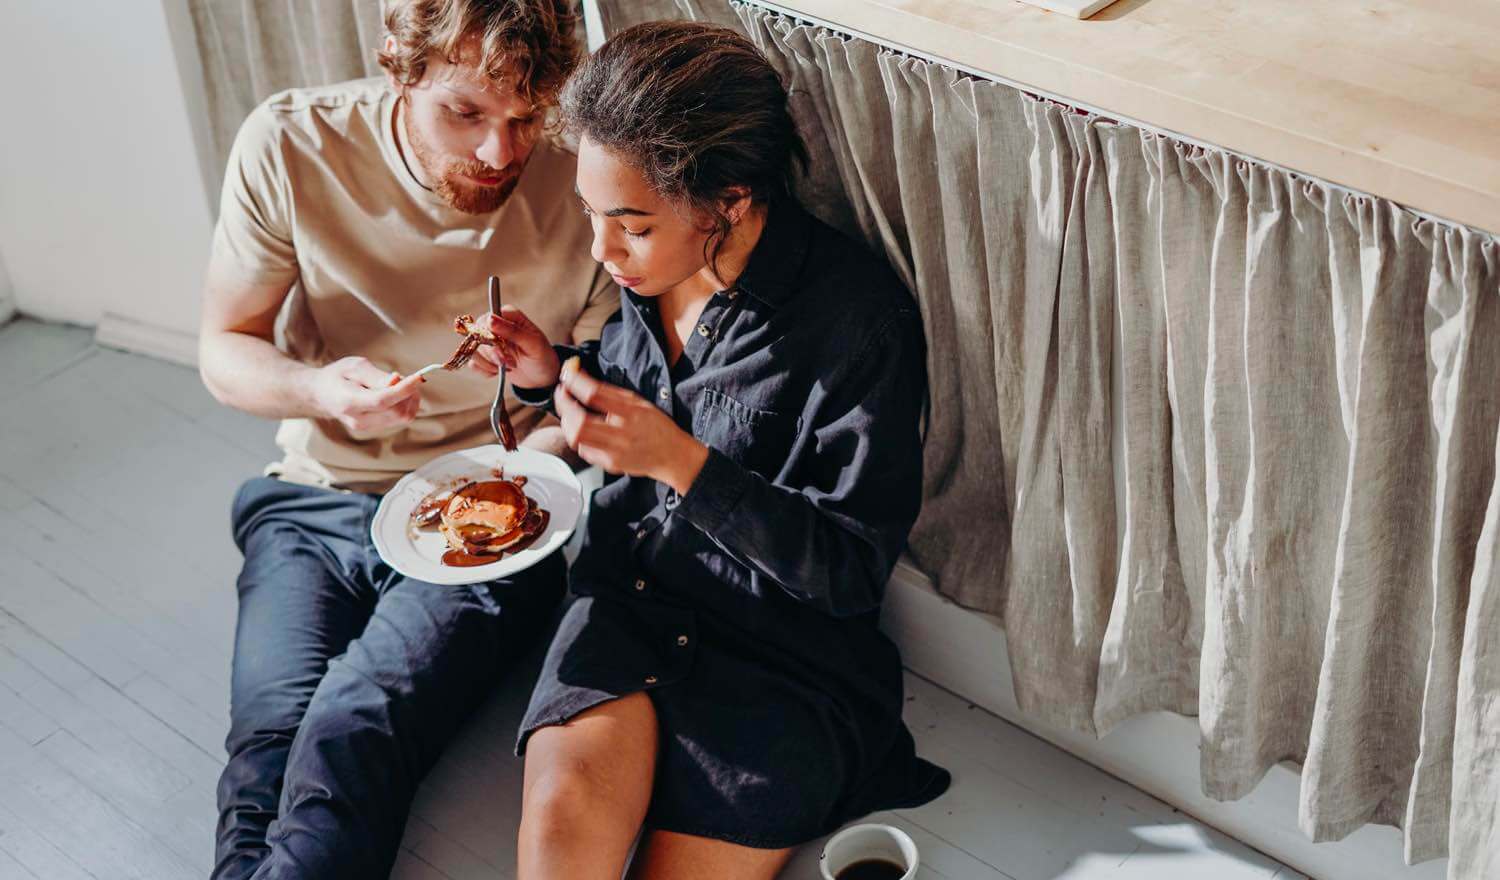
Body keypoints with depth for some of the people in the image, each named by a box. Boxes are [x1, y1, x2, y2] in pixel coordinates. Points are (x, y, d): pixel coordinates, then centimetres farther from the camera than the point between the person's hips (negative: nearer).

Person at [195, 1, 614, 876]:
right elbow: (226, 349, 3)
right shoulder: (293, 146, -7)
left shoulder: (587, 181, -10)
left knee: (352, 737, -26)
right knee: (272, 738, -23)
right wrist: (321, 391, -19)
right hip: (321, 499, 2)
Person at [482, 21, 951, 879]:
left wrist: (679, 460, -26)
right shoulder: (646, 270, -1)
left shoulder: (858, 320, -20)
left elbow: (852, 571, -16)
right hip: (626, 602, 4)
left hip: (781, 653, -4)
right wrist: (555, 371, -2)